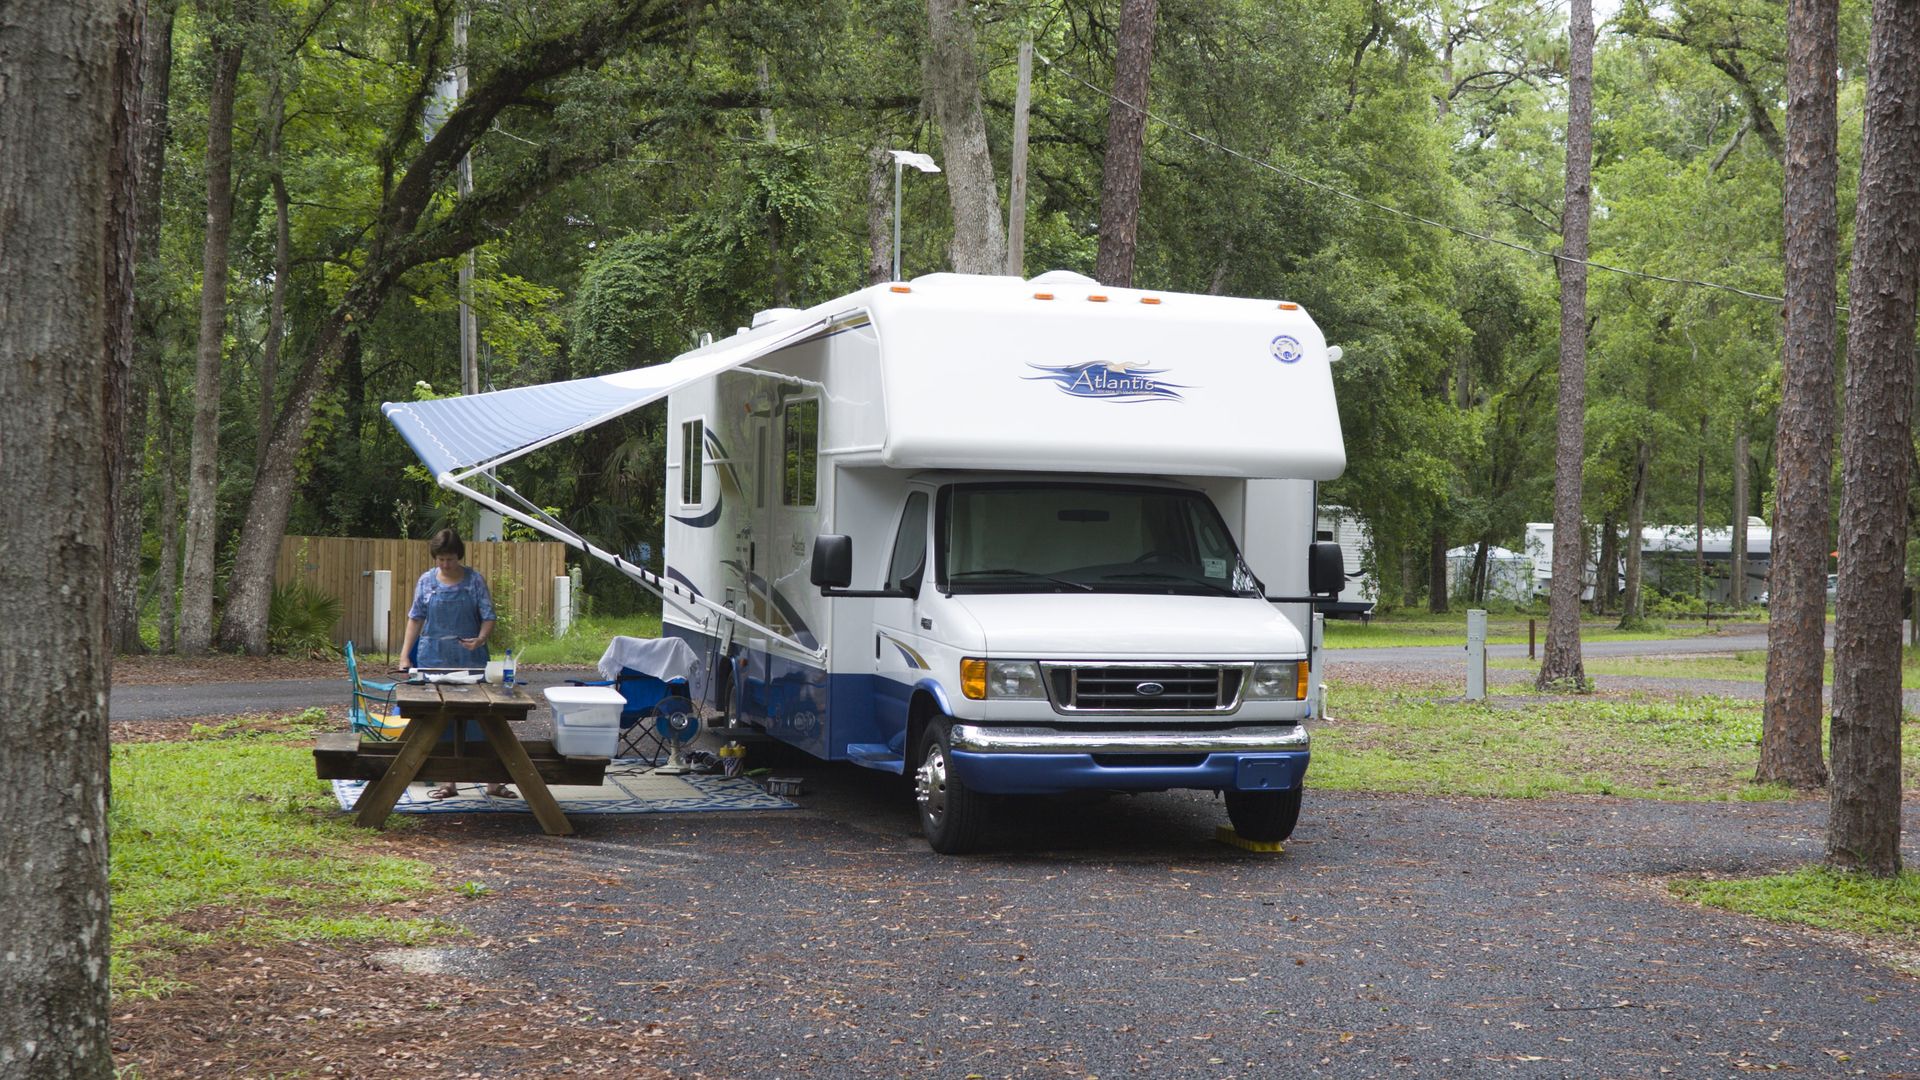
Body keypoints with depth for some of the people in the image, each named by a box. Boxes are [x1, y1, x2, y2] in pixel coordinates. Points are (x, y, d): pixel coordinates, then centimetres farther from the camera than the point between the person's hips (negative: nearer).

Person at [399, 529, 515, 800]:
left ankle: (493, 781, 4)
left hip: (469, 658, -2)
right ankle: (448, 781, 12)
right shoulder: (426, 581, 4)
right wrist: (405, 654, 3)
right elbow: (416, 618, 9)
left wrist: (481, 639, -23)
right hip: (434, 659, 2)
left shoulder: (475, 581, -1)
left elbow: (488, 616, -2)